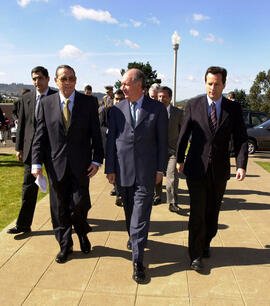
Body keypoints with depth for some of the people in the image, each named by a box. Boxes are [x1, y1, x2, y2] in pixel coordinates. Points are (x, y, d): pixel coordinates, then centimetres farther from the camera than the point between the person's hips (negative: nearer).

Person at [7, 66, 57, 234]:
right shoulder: (26, 98, 7)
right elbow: (22, 124, 9)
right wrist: (19, 147, 5)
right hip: (32, 147, 2)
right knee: (29, 186, 3)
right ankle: (23, 225, 10)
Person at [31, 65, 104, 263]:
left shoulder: (88, 102, 1)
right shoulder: (47, 103, 4)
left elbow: (96, 133, 1)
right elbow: (40, 135, 3)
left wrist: (97, 160, -7)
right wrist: (37, 162, -5)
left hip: (80, 165, -1)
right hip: (56, 165, 2)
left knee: (79, 203, -3)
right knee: (59, 208, 10)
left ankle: (82, 234, 31)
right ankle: (65, 246, 29)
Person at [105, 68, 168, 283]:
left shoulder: (157, 109, -2)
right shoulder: (117, 109, 3)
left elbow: (162, 141, 0)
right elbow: (111, 140, 4)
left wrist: (160, 169, -2)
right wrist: (110, 169, 2)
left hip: (146, 171, -3)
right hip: (123, 169, 3)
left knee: (141, 214, -3)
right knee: (129, 210, 18)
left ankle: (138, 261, 4)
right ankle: (133, 237, 45)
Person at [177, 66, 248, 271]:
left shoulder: (234, 108, 1)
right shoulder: (193, 105, -1)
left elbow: (241, 138, -2)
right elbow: (184, 134, 5)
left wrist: (241, 165, -14)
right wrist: (180, 159, 9)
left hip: (220, 170, 2)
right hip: (197, 168, -2)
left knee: (213, 211, 15)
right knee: (197, 212, 0)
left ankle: (206, 243, 37)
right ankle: (196, 255, 14)